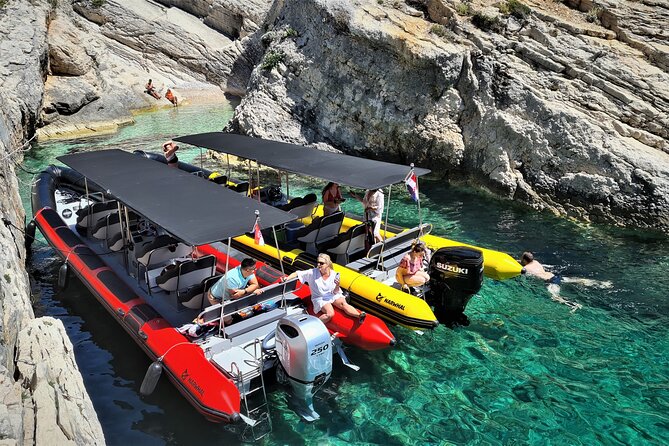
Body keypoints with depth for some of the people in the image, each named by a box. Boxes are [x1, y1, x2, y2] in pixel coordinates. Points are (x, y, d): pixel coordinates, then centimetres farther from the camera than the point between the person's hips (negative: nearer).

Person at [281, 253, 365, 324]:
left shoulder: (334, 275, -6)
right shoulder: (312, 273, -12)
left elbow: (335, 292, -2)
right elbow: (297, 273, -8)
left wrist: (337, 286, -22)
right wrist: (287, 278, -23)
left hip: (332, 296, 2)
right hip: (320, 298, -2)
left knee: (343, 303, -28)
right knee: (330, 314, -29)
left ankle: (359, 316, -44)